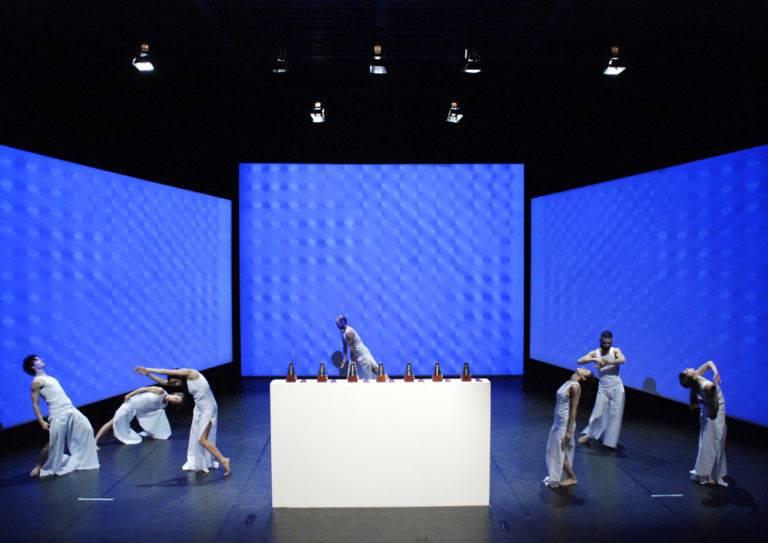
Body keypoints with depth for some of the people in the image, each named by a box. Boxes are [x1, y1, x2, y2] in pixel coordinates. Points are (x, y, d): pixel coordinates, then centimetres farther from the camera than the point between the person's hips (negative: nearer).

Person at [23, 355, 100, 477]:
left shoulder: (49, 378, 19)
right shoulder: (37, 382, -6)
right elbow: (35, 404, -9)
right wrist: (42, 421, -16)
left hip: (70, 409, 8)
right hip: (58, 414, -8)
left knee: (86, 428, 3)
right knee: (53, 443, -5)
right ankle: (39, 467, 14)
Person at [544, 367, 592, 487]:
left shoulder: (575, 386, -19)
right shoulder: (568, 383, 5)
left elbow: (573, 410, -19)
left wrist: (569, 431, -17)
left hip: (565, 424, -8)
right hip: (558, 423, 8)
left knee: (560, 452, 5)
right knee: (553, 451, 18)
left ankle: (572, 478, 23)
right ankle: (556, 476, 34)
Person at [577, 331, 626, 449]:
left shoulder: (615, 351, -3)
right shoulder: (595, 353, -2)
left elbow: (623, 359, -25)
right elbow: (579, 361, -17)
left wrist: (606, 362, -31)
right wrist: (595, 359, -31)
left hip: (617, 388, 0)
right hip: (603, 389, 0)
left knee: (615, 415, 2)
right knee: (598, 413, -1)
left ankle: (611, 441, 14)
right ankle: (589, 434, 20)